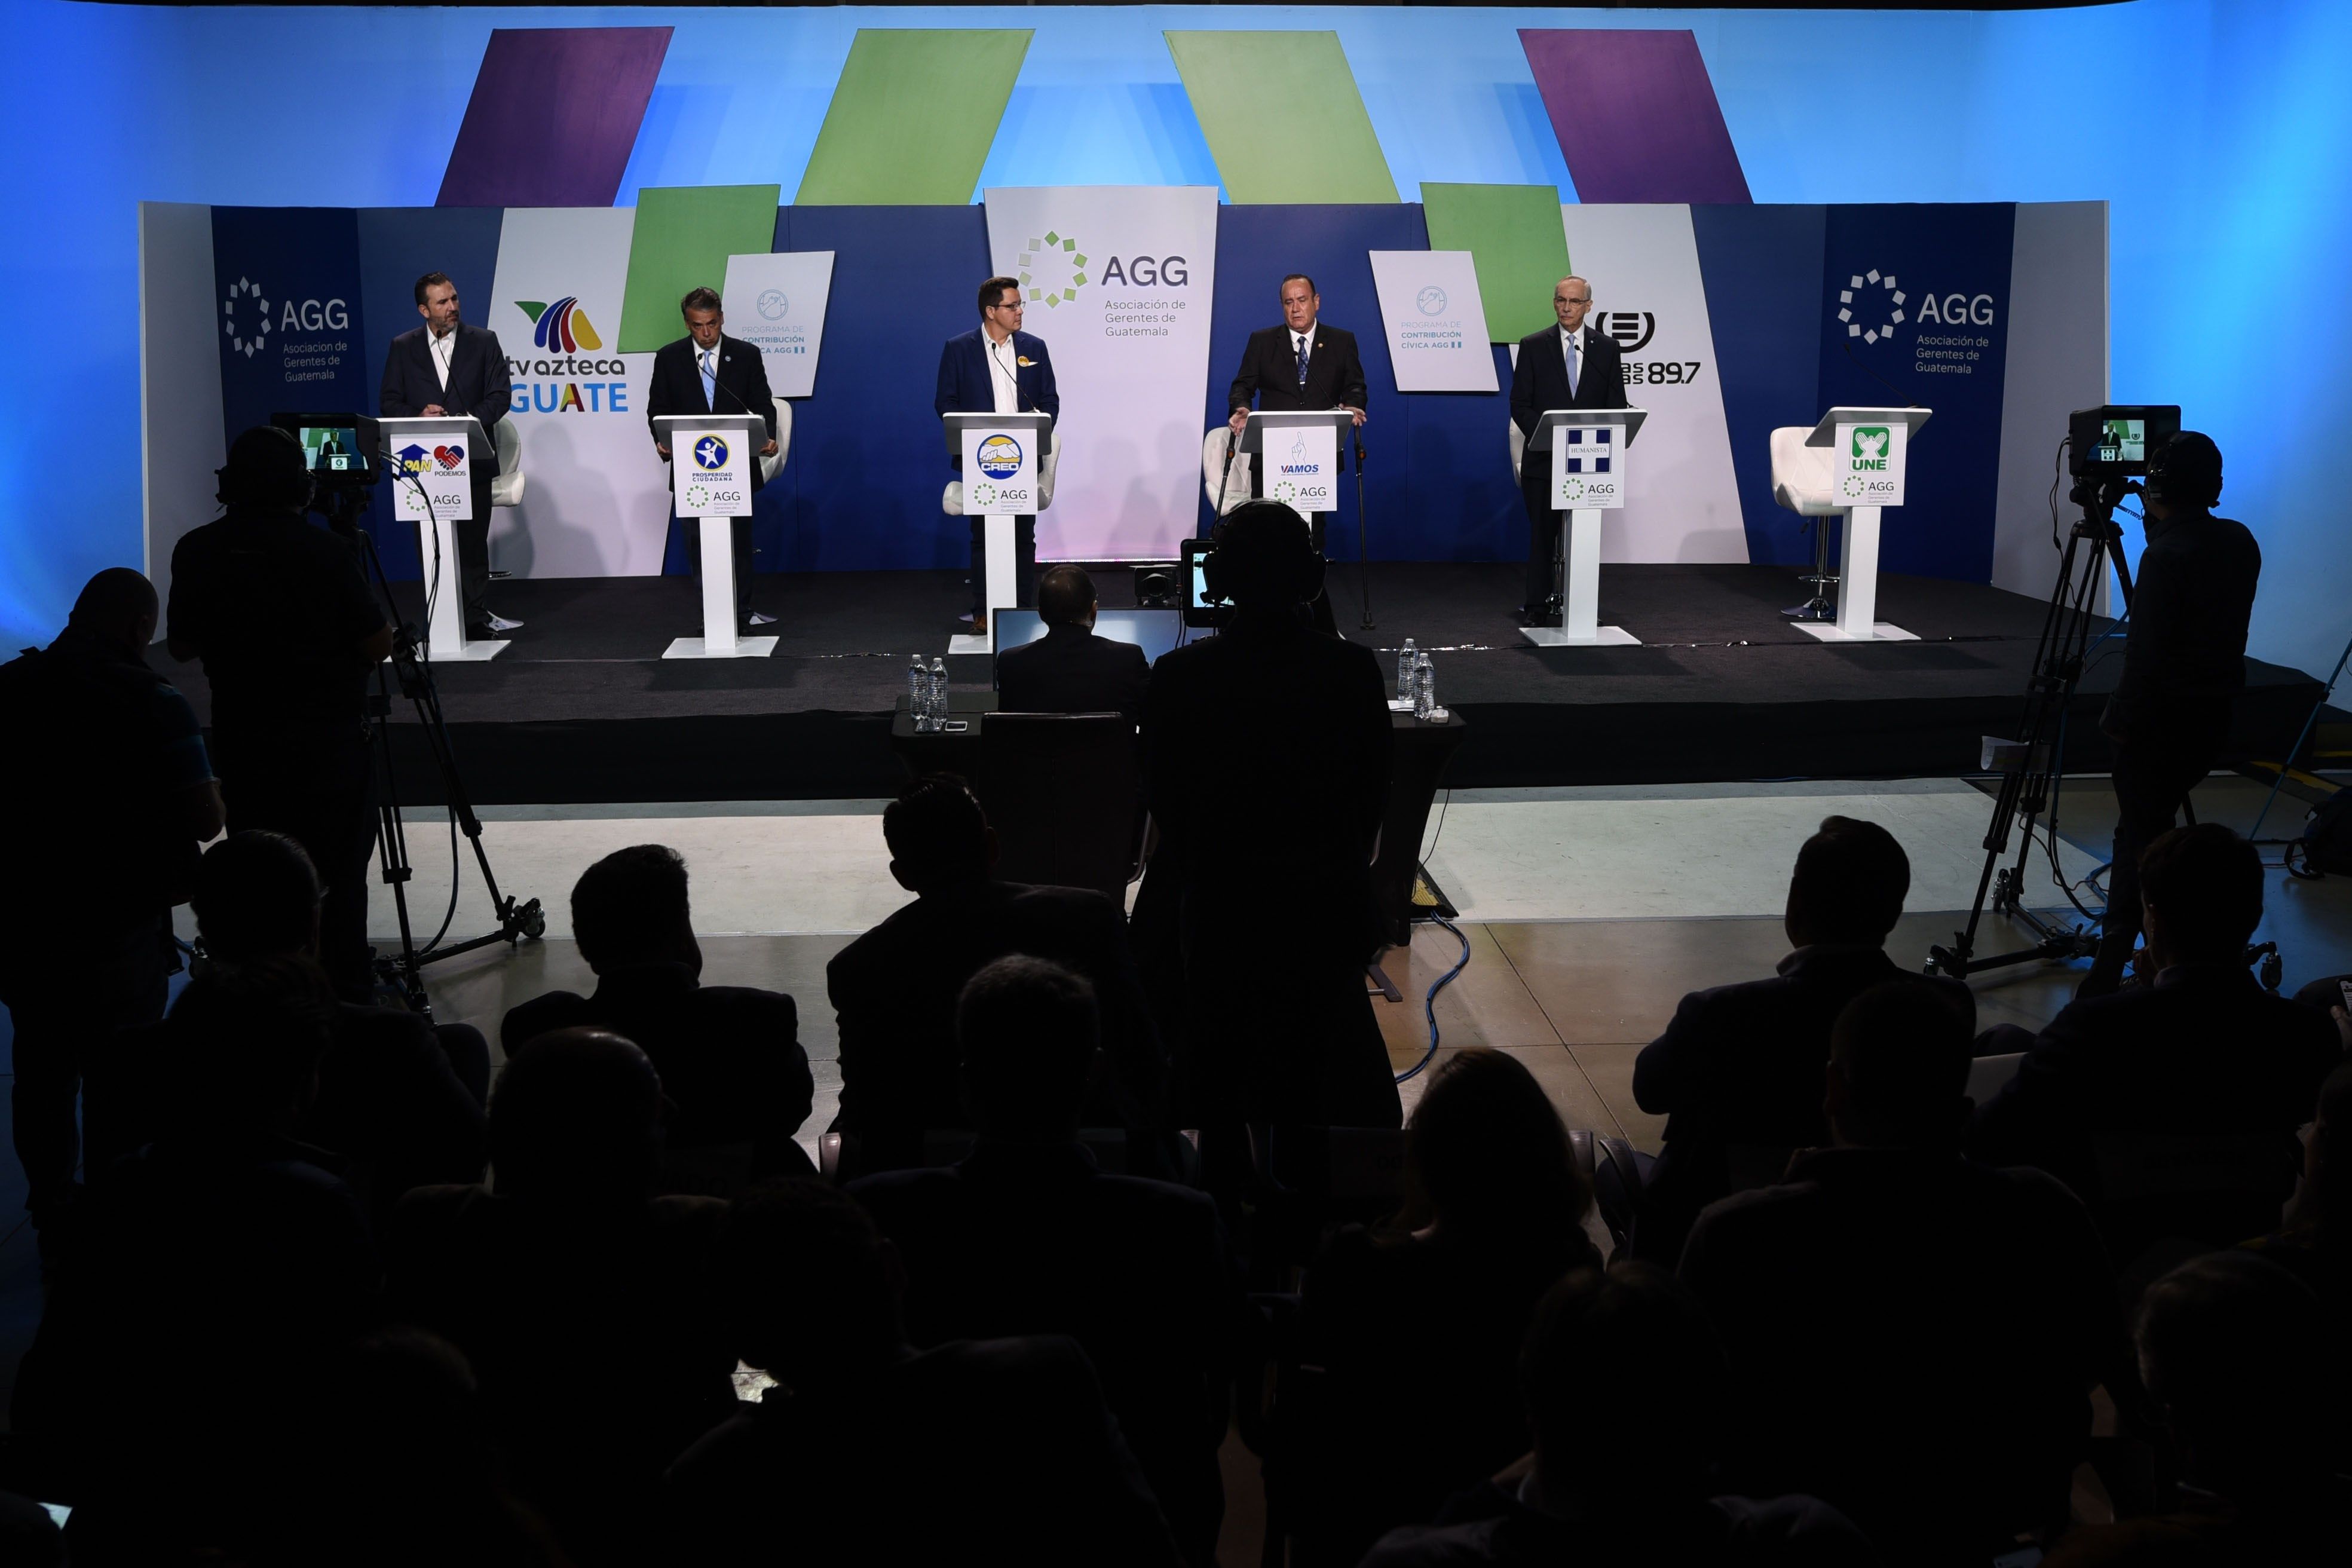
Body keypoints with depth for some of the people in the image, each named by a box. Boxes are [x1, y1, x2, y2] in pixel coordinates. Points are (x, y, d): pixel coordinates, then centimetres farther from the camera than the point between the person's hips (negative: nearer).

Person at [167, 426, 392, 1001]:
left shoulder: (196, 552, -3)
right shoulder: (324, 551, -15)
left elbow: (181, 646, 7)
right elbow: (377, 646, -11)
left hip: (241, 737, 4)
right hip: (330, 736, -4)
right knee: (336, 867, 3)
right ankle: (342, 985, 7)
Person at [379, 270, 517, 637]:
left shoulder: (483, 342, 6)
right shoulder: (403, 348, 9)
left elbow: (500, 394, 0)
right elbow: (389, 403, 6)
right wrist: (419, 415, -14)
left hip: (472, 459, -1)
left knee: (473, 540, 2)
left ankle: (477, 616, 8)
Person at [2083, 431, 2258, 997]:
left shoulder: (2166, 554, -20)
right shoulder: (2240, 542, 5)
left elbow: (2148, 651, -21)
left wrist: (2120, 716, -9)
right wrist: (2160, 525, 15)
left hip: (2162, 716, -7)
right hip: (2214, 711, 7)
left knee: (2141, 832, -4)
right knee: (2151, 824, 16)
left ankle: (2112, 968, -4)